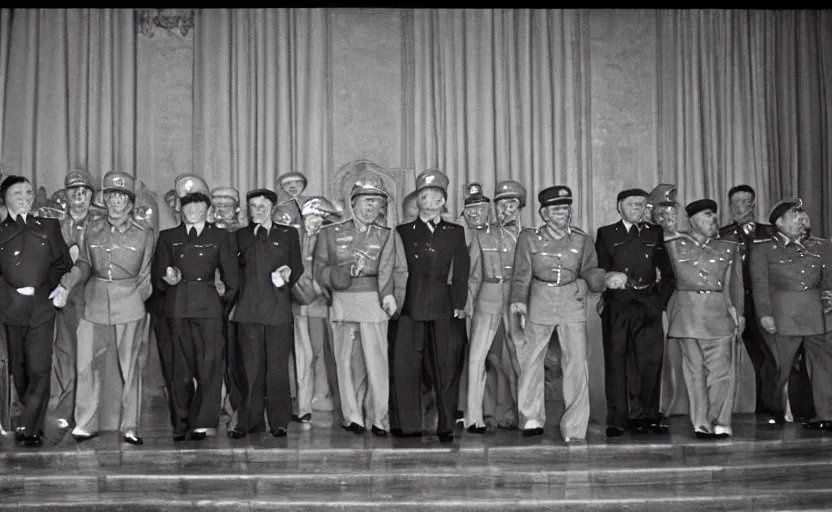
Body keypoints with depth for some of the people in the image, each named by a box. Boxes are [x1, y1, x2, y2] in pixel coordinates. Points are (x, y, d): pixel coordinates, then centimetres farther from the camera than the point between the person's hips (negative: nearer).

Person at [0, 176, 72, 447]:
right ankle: (33, 422, 24)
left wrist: (60, 287, -3)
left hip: (42, 307, 0)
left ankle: (29, 428, -4)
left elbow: (63, 262, 12)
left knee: (40, 371, -9)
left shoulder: (49, 226, 13)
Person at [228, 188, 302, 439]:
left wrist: (289, 272, -10)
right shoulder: (240, 236, 15)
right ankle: (249, 422, 9)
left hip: (278, 308, -1)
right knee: (251, 367, 1)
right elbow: (234, 270, 14)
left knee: (278, 366, -1)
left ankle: (278, 422, 6)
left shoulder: (288, 234, 13)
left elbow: (298, 266, 12)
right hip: (248, 310, 1)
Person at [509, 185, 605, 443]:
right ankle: (532, 419, 26)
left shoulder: (583, 240, 6)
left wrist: (601, 279, -17)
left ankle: (575, 429, 4)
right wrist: (518, 301, -14)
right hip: (539, 303, 0)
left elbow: (590, 271, 5)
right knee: (530, 361, 6)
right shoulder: (529, 238, 2)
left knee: (576, 364, -6)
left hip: (573, 304, 0)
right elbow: (522, 274, -1)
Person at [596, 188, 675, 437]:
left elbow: (667, 272, 12)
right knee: (616, 363, -2)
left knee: (650, 361, -3)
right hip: (617, 307, -1)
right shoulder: (606, 234, 12)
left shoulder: (656, 233, 15)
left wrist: (659, 302, 2)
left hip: (648, 307, 1)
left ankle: (645, 416, 6)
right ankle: (617, 420, 2)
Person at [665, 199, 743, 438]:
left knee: (720, 371, -5)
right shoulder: (674, 245, 10)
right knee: (695, 370, 1)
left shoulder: (729, 248, 16)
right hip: (687, 316, -1)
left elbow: (736, 284, 15)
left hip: (719, 316, 1)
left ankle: (719, 423, 4)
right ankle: (701, 424, 7)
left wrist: (739, 313, 10)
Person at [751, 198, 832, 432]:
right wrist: (764, 314, -11)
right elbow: (760, 283, -3)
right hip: (784, 316, -3)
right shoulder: (763, 249, 4)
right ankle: (775, 414, 15)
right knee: (781, 368, 1)